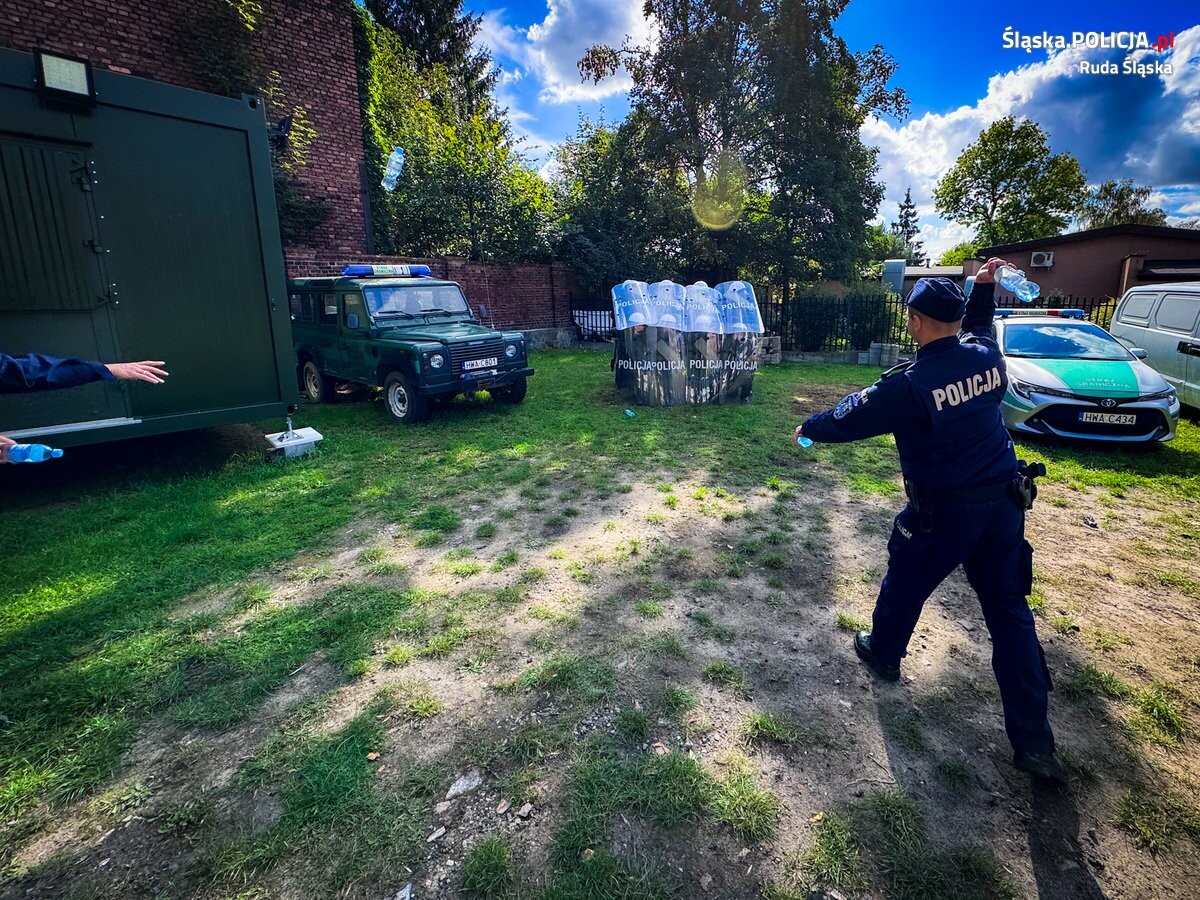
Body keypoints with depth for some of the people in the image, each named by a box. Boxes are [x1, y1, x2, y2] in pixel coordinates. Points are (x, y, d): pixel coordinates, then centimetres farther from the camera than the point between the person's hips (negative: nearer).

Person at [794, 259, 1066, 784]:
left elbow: (849, 420, -8)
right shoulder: (987, 356, -1)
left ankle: (883, 654, 45)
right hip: (1003, 504, 6)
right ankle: (1033, 743, 16)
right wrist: (984, 285, 32)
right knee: (1010, 613, 11)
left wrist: (810, 428, 10)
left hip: (943, 512, -6)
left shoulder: (909, 384, -20)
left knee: (905, 585, 19)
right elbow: (977, 328, 25)